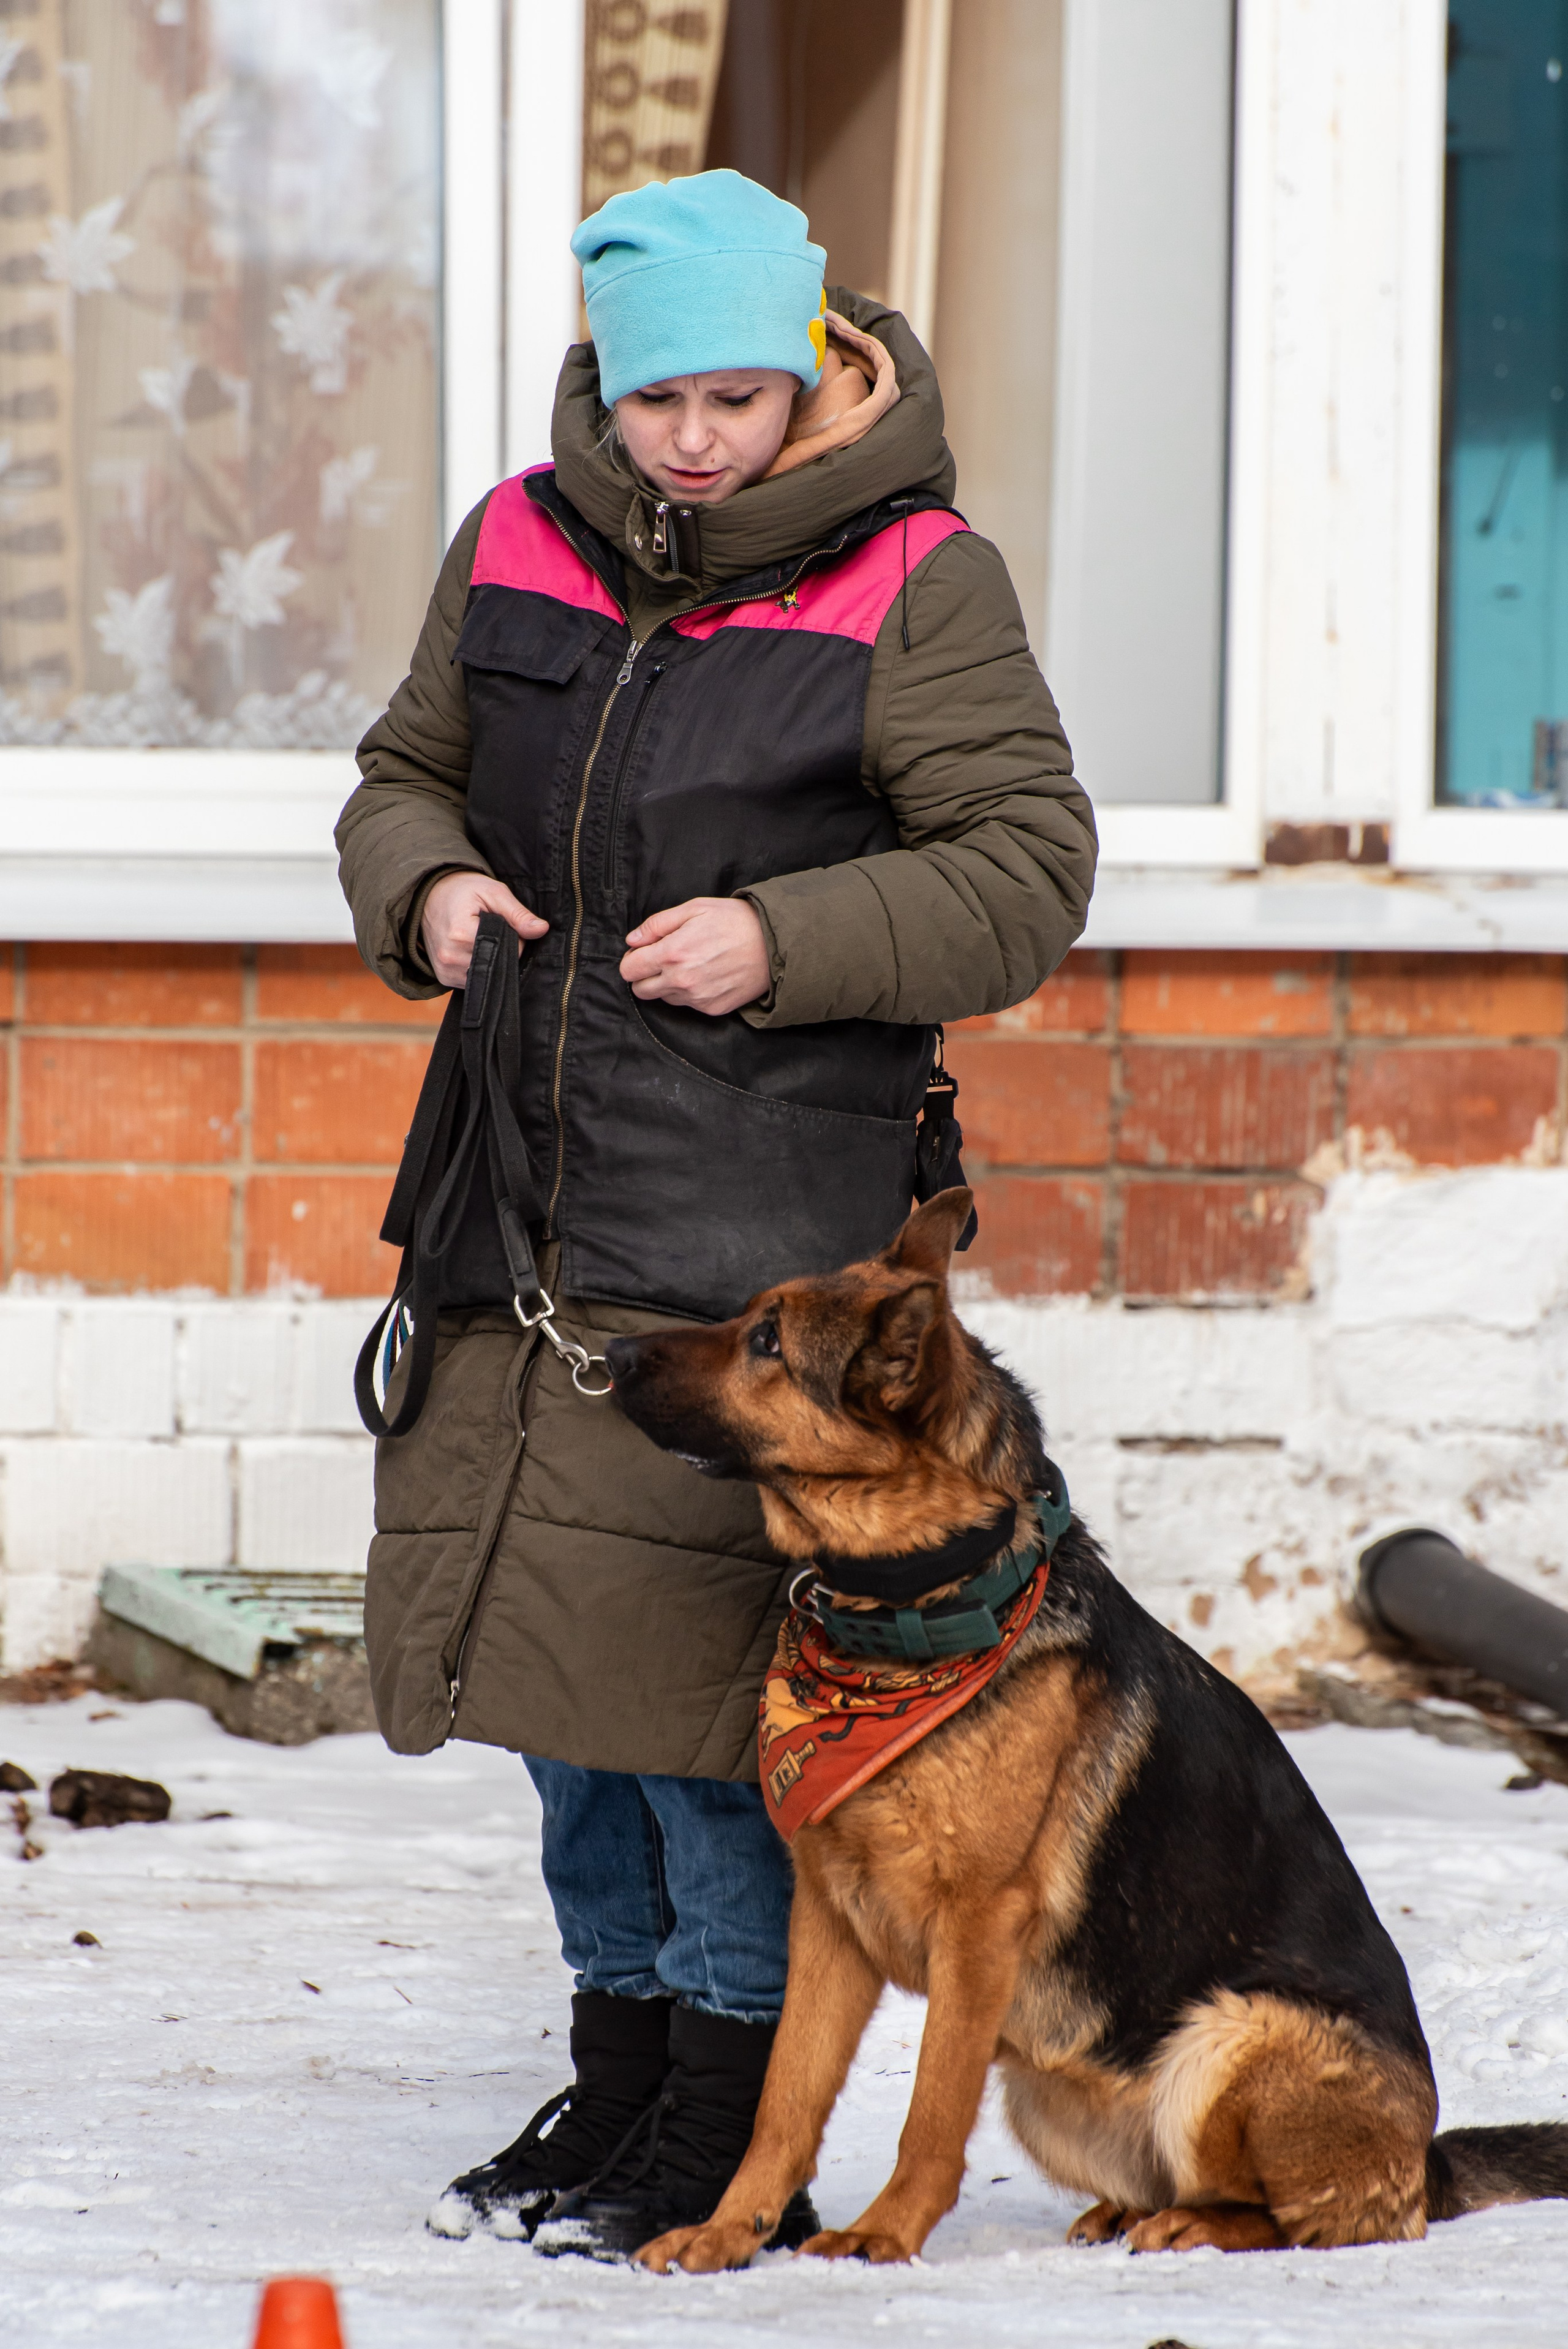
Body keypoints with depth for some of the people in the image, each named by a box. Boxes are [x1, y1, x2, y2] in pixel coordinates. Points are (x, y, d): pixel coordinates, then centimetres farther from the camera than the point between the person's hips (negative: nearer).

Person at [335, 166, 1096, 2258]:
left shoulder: (913, 584, -6)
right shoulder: (519, 548, 8)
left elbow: (1027, 870, -7)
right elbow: (409, 773, 20)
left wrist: (784, 942, -18)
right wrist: (426, 889, -2)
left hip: (765, 1212, -6)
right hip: (529, 1184, 6)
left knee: (704, 1638, -8)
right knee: (546, 1629, 11)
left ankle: (728, 2144, 2)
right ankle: (618, 2071, 26)